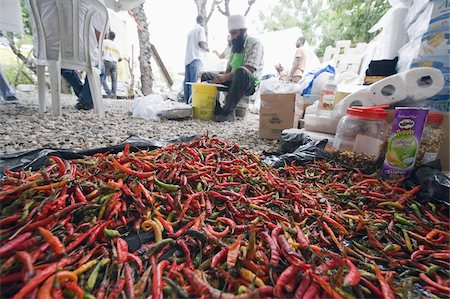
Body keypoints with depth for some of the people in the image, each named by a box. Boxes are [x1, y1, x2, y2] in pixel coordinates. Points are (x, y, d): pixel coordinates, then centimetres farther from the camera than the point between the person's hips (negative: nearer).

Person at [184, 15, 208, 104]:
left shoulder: (191, 30, 23)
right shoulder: (201, 29, 3)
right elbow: (200, 43, -11)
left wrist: (203, 48, 31)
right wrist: (206, 48, 8)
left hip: (187, 58, 7)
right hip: (195, 58, -7)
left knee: (187, 80, 3)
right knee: (193, 80, -10)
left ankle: (186, 100, 3)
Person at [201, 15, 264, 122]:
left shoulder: (255, 44, -7)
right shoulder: (235, 45, 18)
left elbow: (249, 70, -21)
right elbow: (230, 67, 16)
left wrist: (226, 77, -28)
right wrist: (222, 78, -6)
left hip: (250, 83, -7)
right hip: (233, 81, 8)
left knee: (241, 71, -40)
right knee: (206, 76, 0)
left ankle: (229, 111, -34)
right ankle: (216, 109, -16)